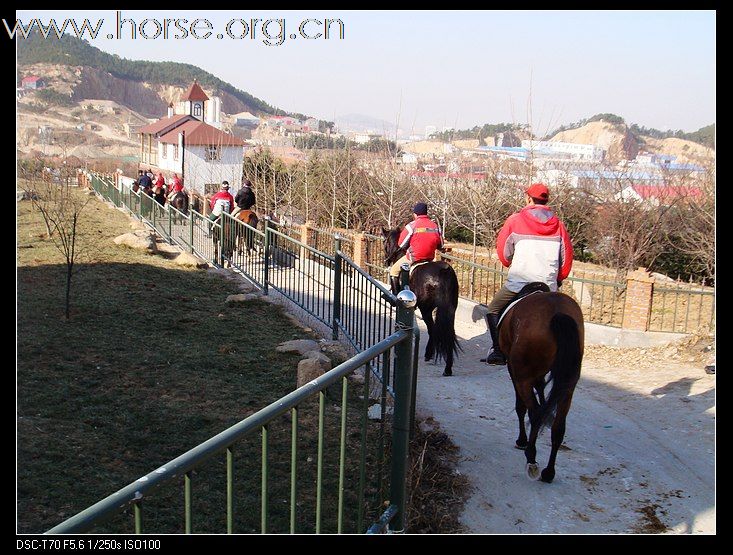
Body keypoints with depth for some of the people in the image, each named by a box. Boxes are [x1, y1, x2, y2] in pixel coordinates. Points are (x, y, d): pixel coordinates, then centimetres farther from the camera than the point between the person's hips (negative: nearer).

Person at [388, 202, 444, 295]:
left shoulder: (411, 226, -11)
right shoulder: (435, 226, 2)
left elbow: (401, 245, -6)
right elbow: (440, 245, 9)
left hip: (414, 258, -6)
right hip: (430, 258, 6)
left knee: (393, 271, 11)